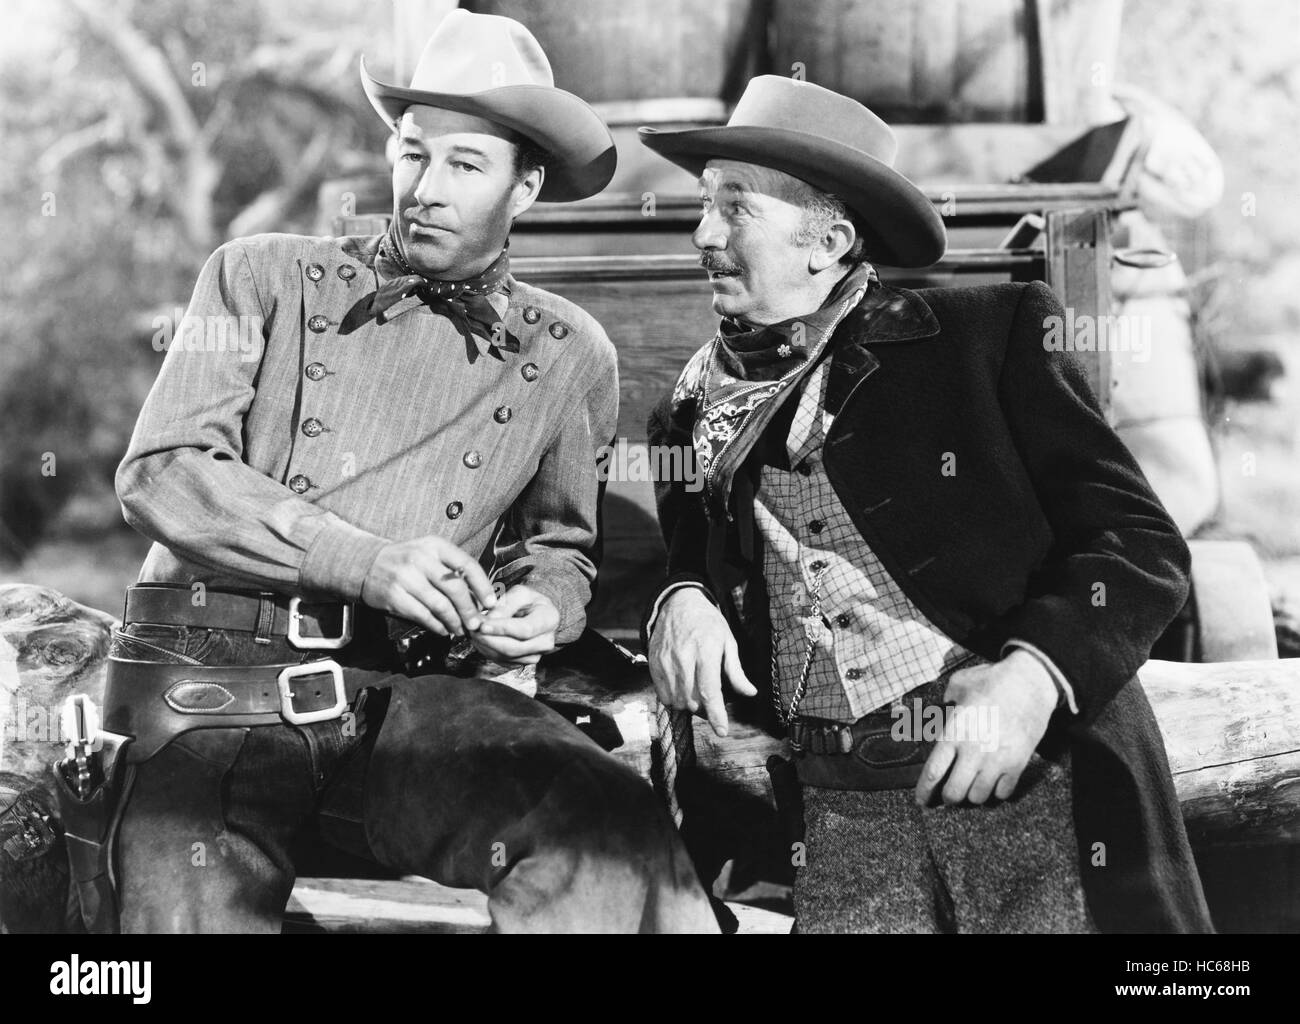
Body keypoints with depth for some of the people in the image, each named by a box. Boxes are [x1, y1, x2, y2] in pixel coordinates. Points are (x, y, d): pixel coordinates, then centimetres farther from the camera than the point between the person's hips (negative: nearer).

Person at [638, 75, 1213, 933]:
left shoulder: (991, 332, -2)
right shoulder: (699, 403, 10)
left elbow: (1144, 543, -4)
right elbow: (694, 563, 18)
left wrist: (1034, 674, -19)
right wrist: (679, 603, -5)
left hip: (1043, 796, -2)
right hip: (840, 829, 3)